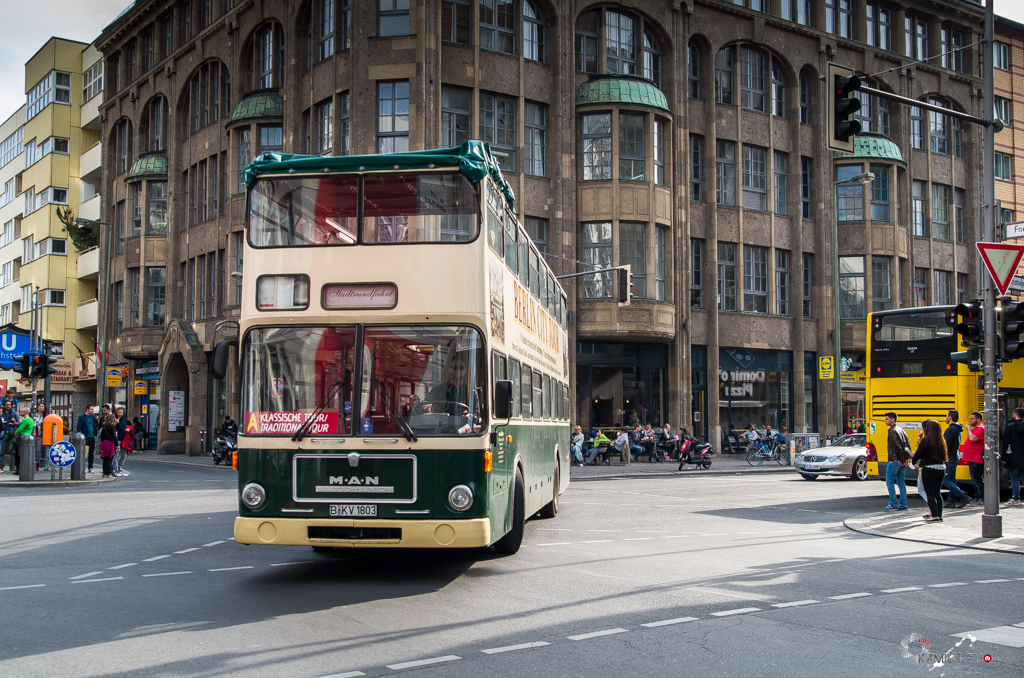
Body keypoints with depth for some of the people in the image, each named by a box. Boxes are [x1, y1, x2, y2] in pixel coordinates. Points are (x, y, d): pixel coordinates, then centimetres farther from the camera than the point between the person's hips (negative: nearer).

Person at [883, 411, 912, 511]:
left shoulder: (892, 431, -14)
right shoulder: (901, 430, 15)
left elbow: (897, 446, -21)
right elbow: (907, 444, 11)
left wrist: (903, 458, -15)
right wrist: (907, 457, 6)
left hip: (894, 461, -9)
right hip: (902, 462, 9)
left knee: (889, 482, -3)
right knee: (901, 482, 11)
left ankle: (893, 504, -5)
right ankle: (903, 504, 11)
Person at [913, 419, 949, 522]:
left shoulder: (926, 440, -12)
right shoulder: (941, 440, 7)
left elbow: (918, 454, -12)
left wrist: (913, 460, 10)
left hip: (929, 469, -7)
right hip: (941, 469, 7)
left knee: (930, 493, -1)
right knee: (937, 493, 13)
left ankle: (934, 516, -5)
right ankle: (939, 515, 16)